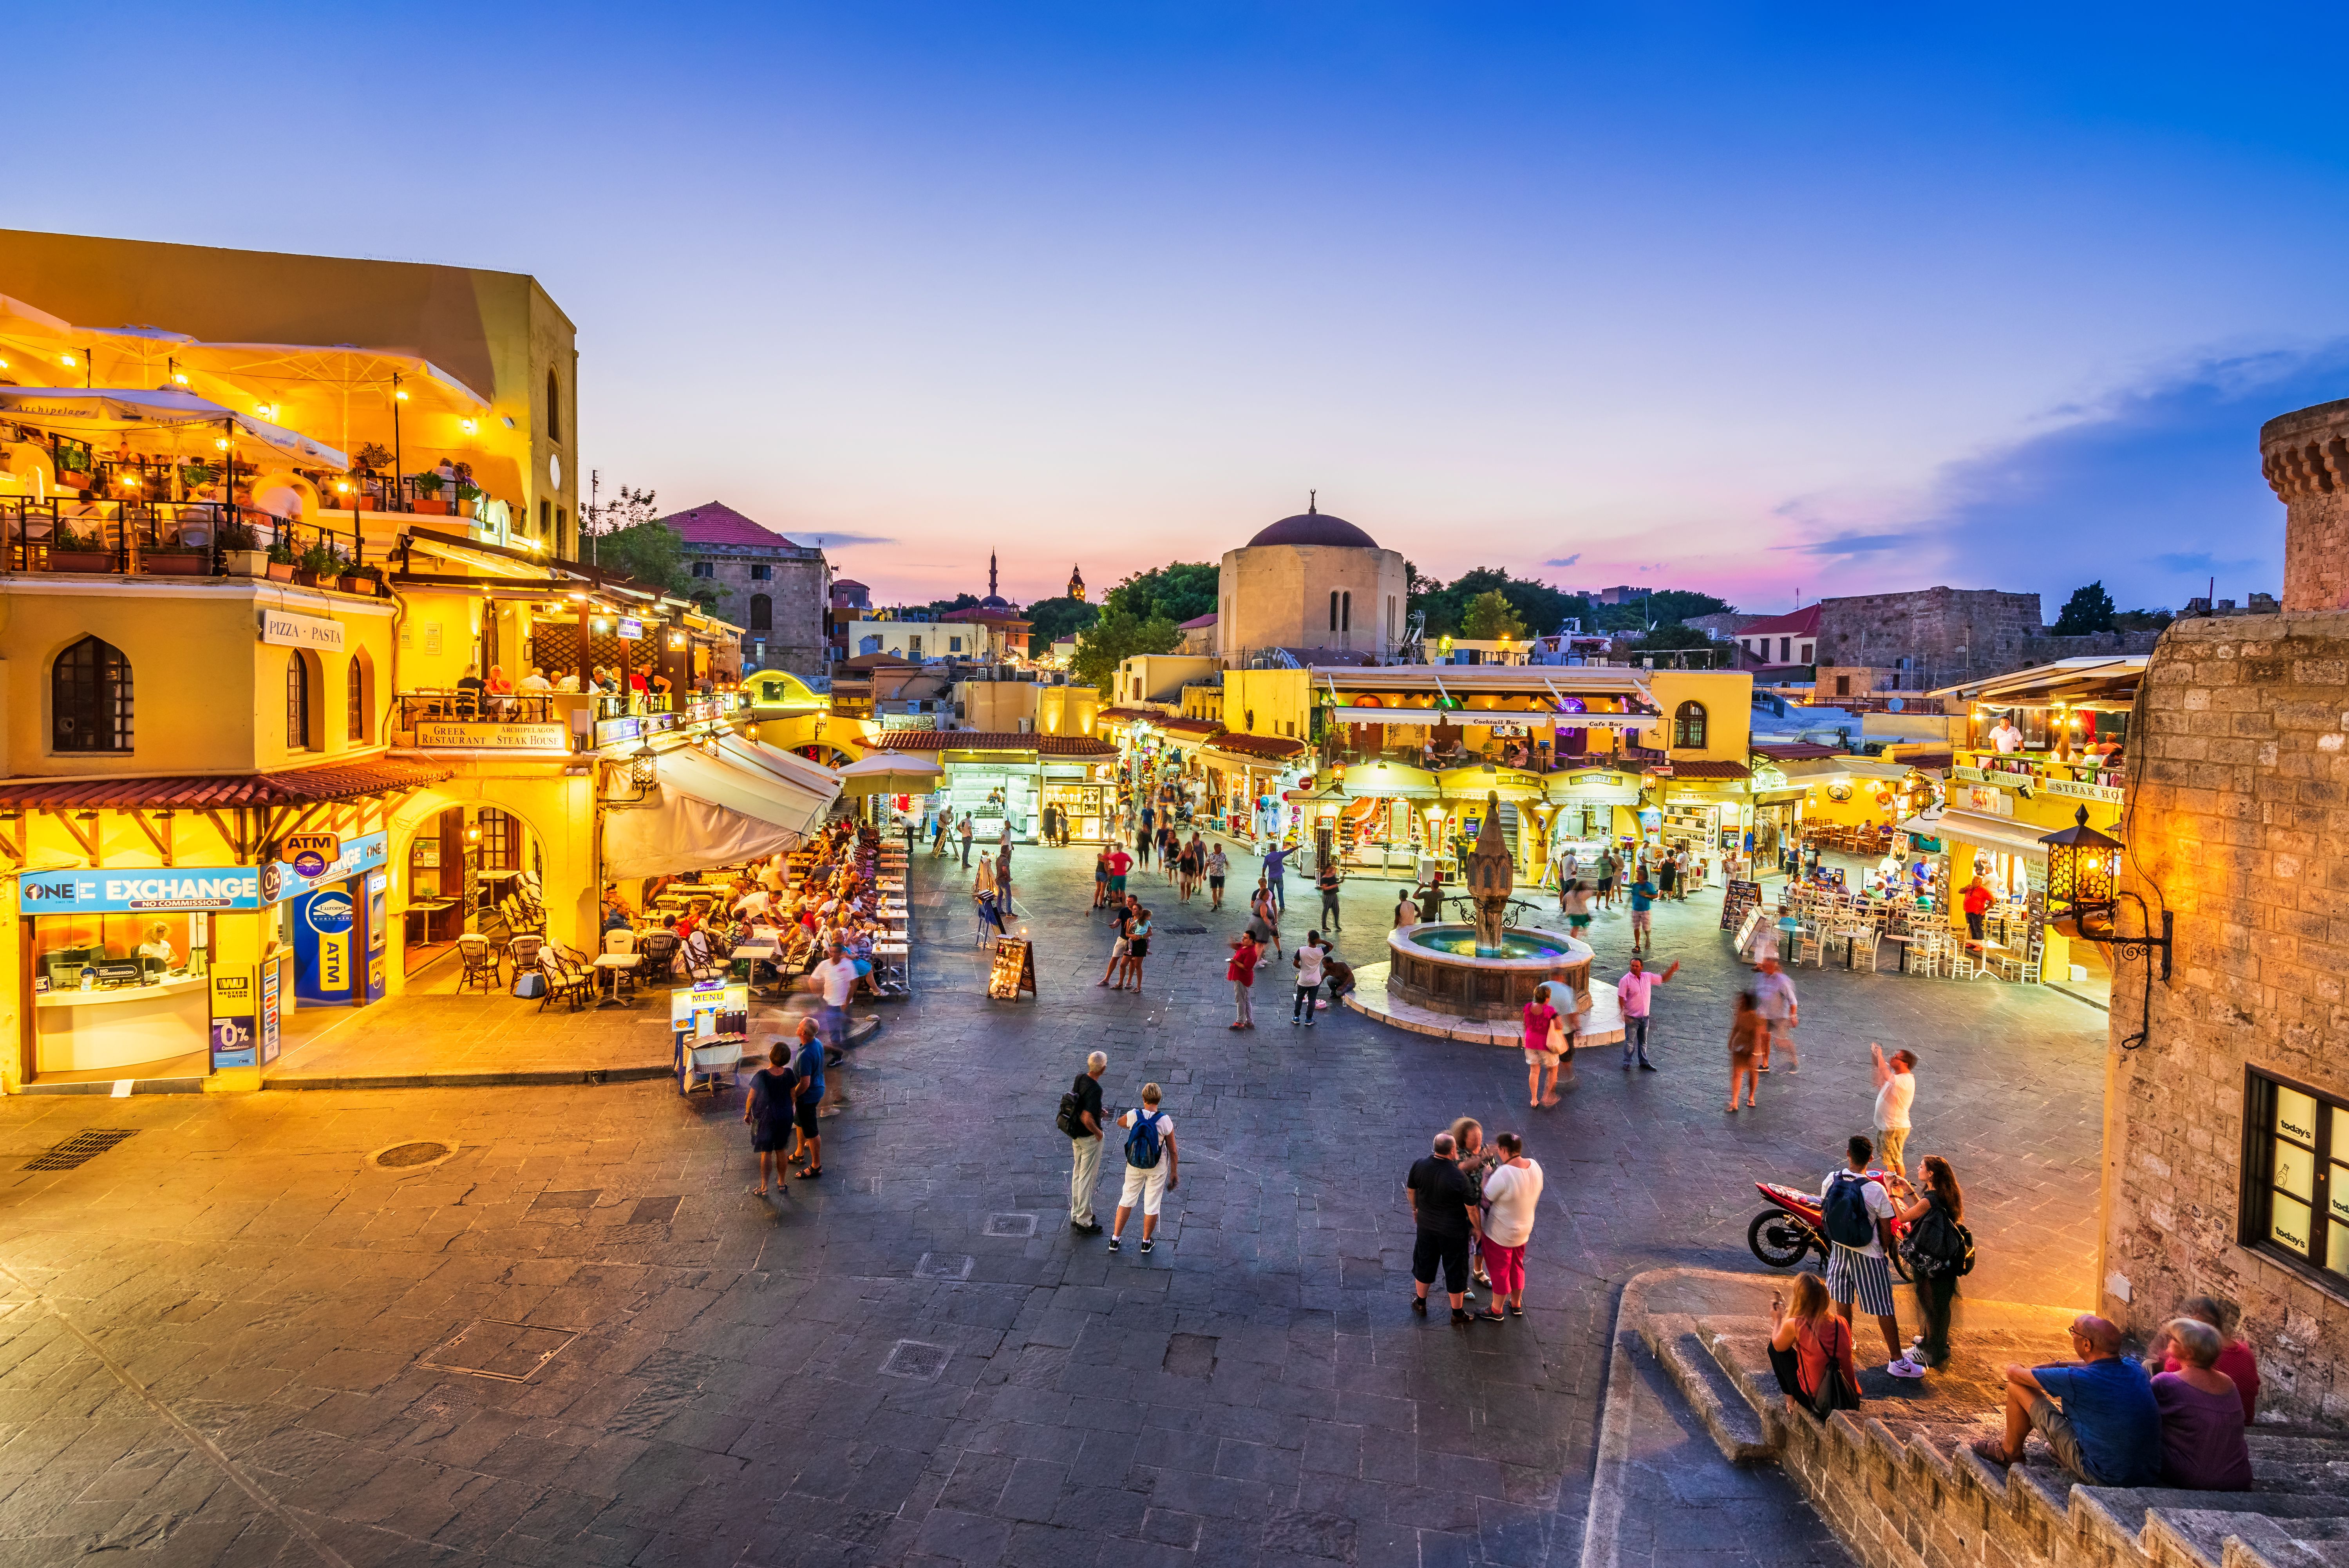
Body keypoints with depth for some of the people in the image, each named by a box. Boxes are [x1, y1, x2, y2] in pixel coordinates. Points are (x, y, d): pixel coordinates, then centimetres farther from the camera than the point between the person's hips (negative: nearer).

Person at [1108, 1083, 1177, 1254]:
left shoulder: (1133, 1115, -17)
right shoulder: (1165, 1121, -22)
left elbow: (1120, 1122, 9)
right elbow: (1173, 1151, -12)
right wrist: (1174, 1172, 3)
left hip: (1134, 1165, 2)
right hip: (1157, 1168, -2)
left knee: (1127, 1198, 19)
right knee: (1152, 1204, 15)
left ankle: (1115, 1239, 26)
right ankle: (1147, 1242, 30)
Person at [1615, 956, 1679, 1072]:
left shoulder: (1648, 977, 0)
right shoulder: (1626, 980, -16)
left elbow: (1663, 979, 13)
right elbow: (1621, 998, -15)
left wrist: (1672, 970, -2)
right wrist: (1624, 1015, -19)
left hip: (1645, 1016, 5)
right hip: (1632, 1017, -5)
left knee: (1643, 1041, 18)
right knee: (1630, 1041, 3)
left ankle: (1644, 1062, 31)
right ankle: (1627, 1063, 17)